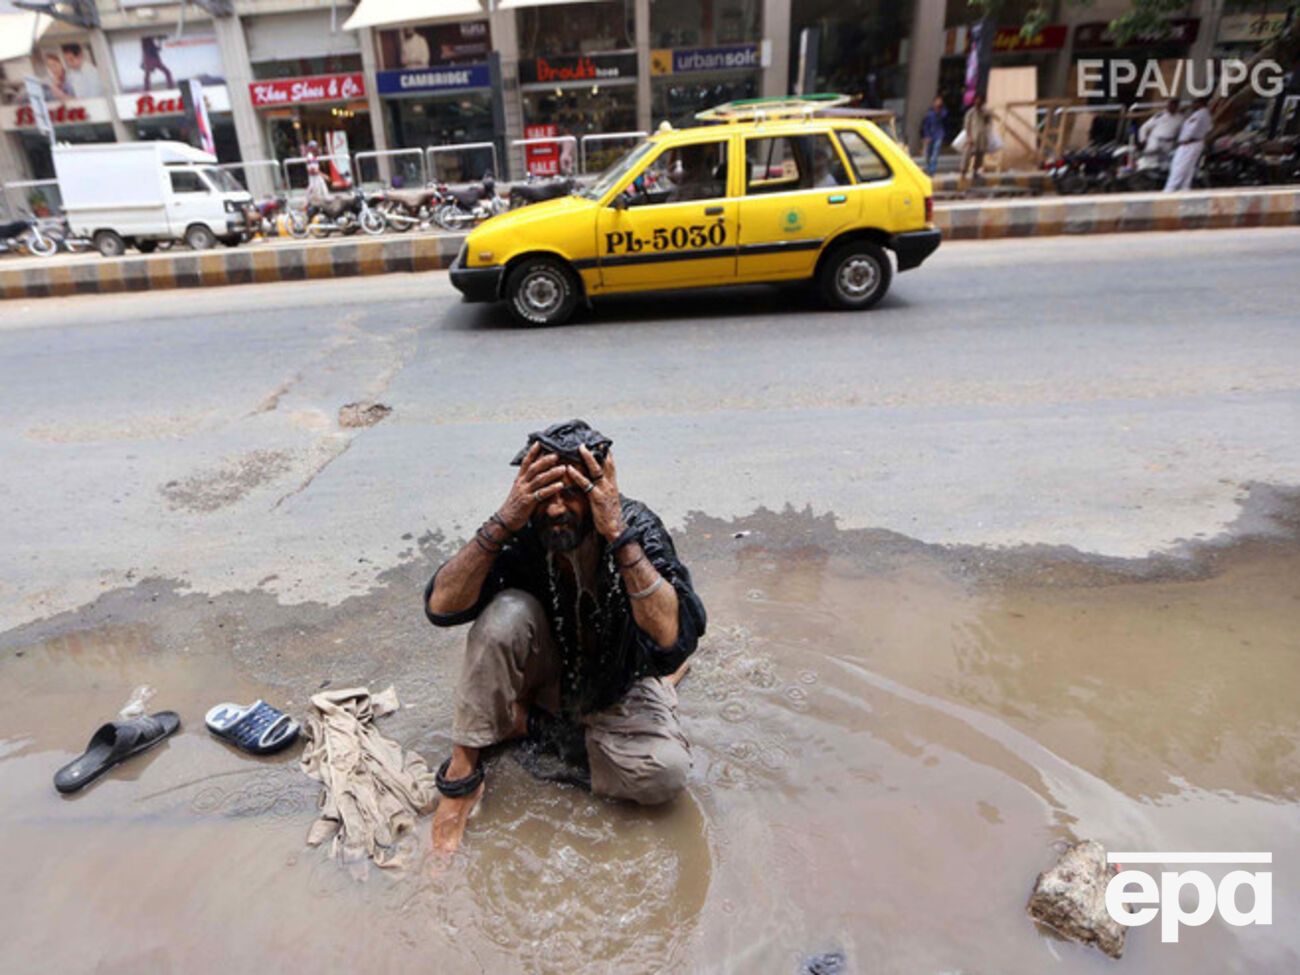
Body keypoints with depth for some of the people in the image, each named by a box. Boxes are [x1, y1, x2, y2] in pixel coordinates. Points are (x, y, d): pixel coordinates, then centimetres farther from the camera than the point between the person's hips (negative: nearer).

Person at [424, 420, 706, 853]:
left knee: (665, 772, -27)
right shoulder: (522, 532, -22)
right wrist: (503, 521, -41)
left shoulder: (636, 527, -27)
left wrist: (619, 535, -48)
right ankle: (463, 768, -15)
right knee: (508, 611, -30)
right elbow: (441, 607, -30)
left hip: (619, 688, 0)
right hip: (544, 669, 0)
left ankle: (526, 722, -5)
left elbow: (673, 638, -40)